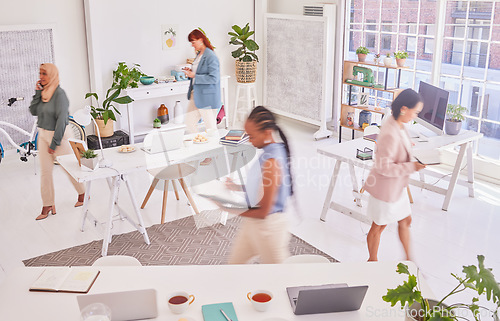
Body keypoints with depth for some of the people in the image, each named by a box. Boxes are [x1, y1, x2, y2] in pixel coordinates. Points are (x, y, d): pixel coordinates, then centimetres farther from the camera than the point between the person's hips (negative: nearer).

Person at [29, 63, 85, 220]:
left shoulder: (59, 93, -17)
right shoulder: (43, 92, 6)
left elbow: (62, 119, -20)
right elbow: (34, 111, 3)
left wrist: (55, 143, -19)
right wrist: (37, 93, -7)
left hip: (59, 135, -7)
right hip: (43, 135, 7)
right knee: (45, 171, 6)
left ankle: (83, 194, 30)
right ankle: (48, 206, 13)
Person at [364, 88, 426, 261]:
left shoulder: (398, 125, -1)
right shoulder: (390, 135, -32)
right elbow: (384, 167, -29)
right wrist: (412, 167, -24)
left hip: (397, 186, 10)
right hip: (385, 188, -10)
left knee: (405, 220, 21)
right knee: (379, 226, 12)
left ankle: (408, 258, 40)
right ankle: (372, 260, 34)